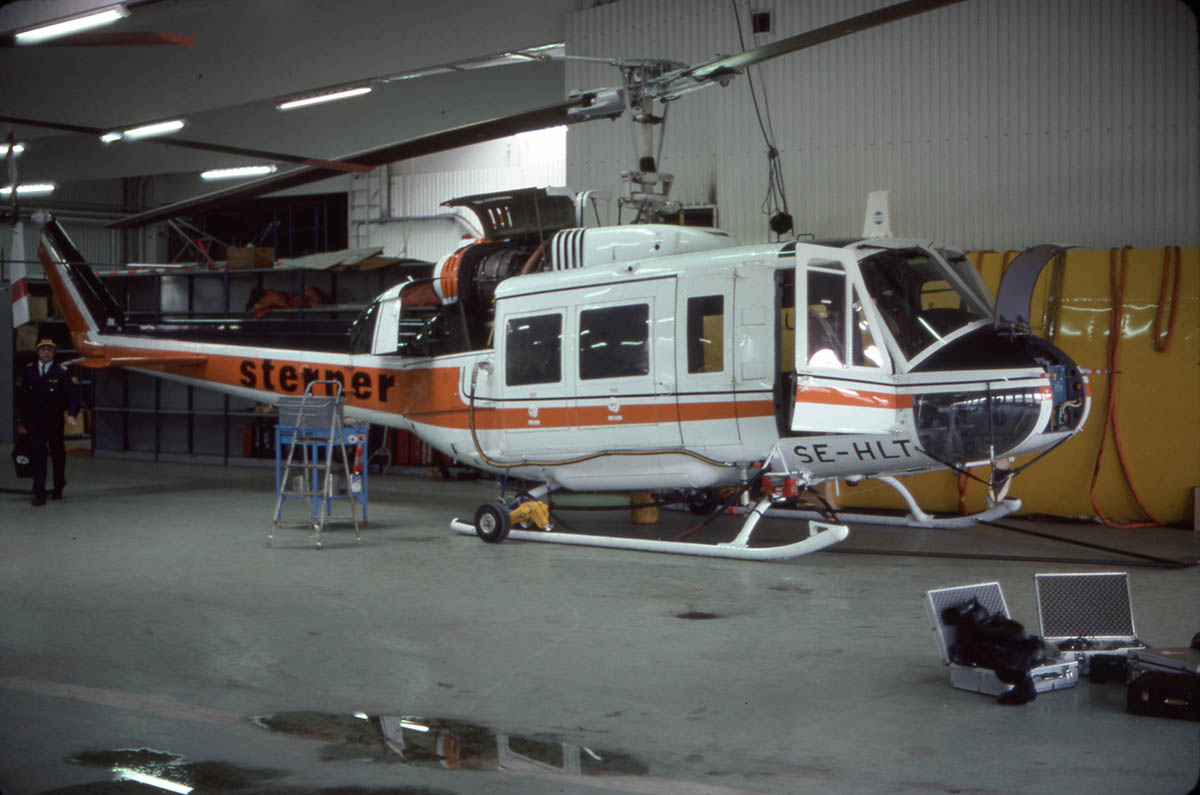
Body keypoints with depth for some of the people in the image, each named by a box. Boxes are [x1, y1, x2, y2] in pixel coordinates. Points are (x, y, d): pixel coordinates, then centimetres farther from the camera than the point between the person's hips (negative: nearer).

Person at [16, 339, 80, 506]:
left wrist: (72, 414, -25)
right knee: (37, 456, -8)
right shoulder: (28, 371, 3)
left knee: (58, 455, 12)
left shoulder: (60, 372, -4)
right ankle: (39, 494, -8)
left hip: (55, 422, 0)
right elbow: (22, 397, 7)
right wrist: (21, 421, 4)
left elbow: (72, 394, -9)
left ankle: (58, 489, 30)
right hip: (34, 422, 0)